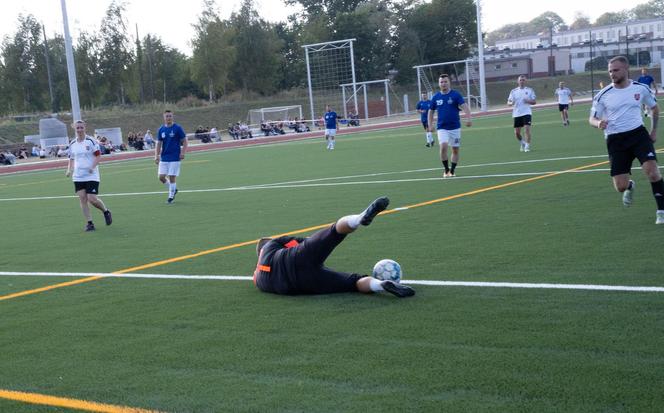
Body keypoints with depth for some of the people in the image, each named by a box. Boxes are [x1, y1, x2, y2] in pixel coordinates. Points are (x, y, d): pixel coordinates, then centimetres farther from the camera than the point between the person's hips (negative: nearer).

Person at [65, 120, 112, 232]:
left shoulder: (91, 141, -6)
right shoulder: (72, 144, 8)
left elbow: (98, 156, -8)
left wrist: (92, 167, -22)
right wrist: (69, 170, 2)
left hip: (91, 176, -5)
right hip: (78, 177, 5)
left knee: (92, 199, -10)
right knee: (82, 199, -3)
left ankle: (106, 211, 19)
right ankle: (89, 223, 5)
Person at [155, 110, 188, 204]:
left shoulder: (178, 128, -5)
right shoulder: (161, 130, 6)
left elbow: (184, 141, -2)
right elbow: (158, 144, 10)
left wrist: (183, 153, -14)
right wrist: (156, 156, 0)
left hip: (175, 158, -4)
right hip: (164, 158, 4)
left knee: (172, 177, -4)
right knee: (161, 177, 1)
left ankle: (171, 197, 10)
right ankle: (173, 189, 25)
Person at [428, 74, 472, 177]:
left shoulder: (456, 95, -5)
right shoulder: (436, 97, 4)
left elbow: (464, 106, -16)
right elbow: (431, 111, 15)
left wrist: (468, 118, -33)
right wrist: (430, 125, 7)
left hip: (455, 127, 0)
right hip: (442, 128, 1)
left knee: (455, 150, 5)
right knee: (443, 146, -19)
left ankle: (452, 171, 23)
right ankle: (446, 170, -2)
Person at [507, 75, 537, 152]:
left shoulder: (530, 90, 5)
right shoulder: (513, 91, 7)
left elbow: (534, 102, 5)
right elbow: (508, 102, 6)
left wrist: (528, 101, -15)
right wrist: (511, 103, -18)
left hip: (527, 113, -2)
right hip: (516, 114, 2)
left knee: (527, 129, -17)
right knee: (516, 132, 3)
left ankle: (527, 146, -7)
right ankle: (522, 143, 31)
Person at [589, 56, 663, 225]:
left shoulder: (641, 89, 0)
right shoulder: (603, 95, -3)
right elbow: (592, 118, 3)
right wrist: (599, 123, -20)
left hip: (638, 134, 0)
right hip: (615, 140, 0)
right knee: (620, 187, -3)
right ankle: (630, 187, 38)